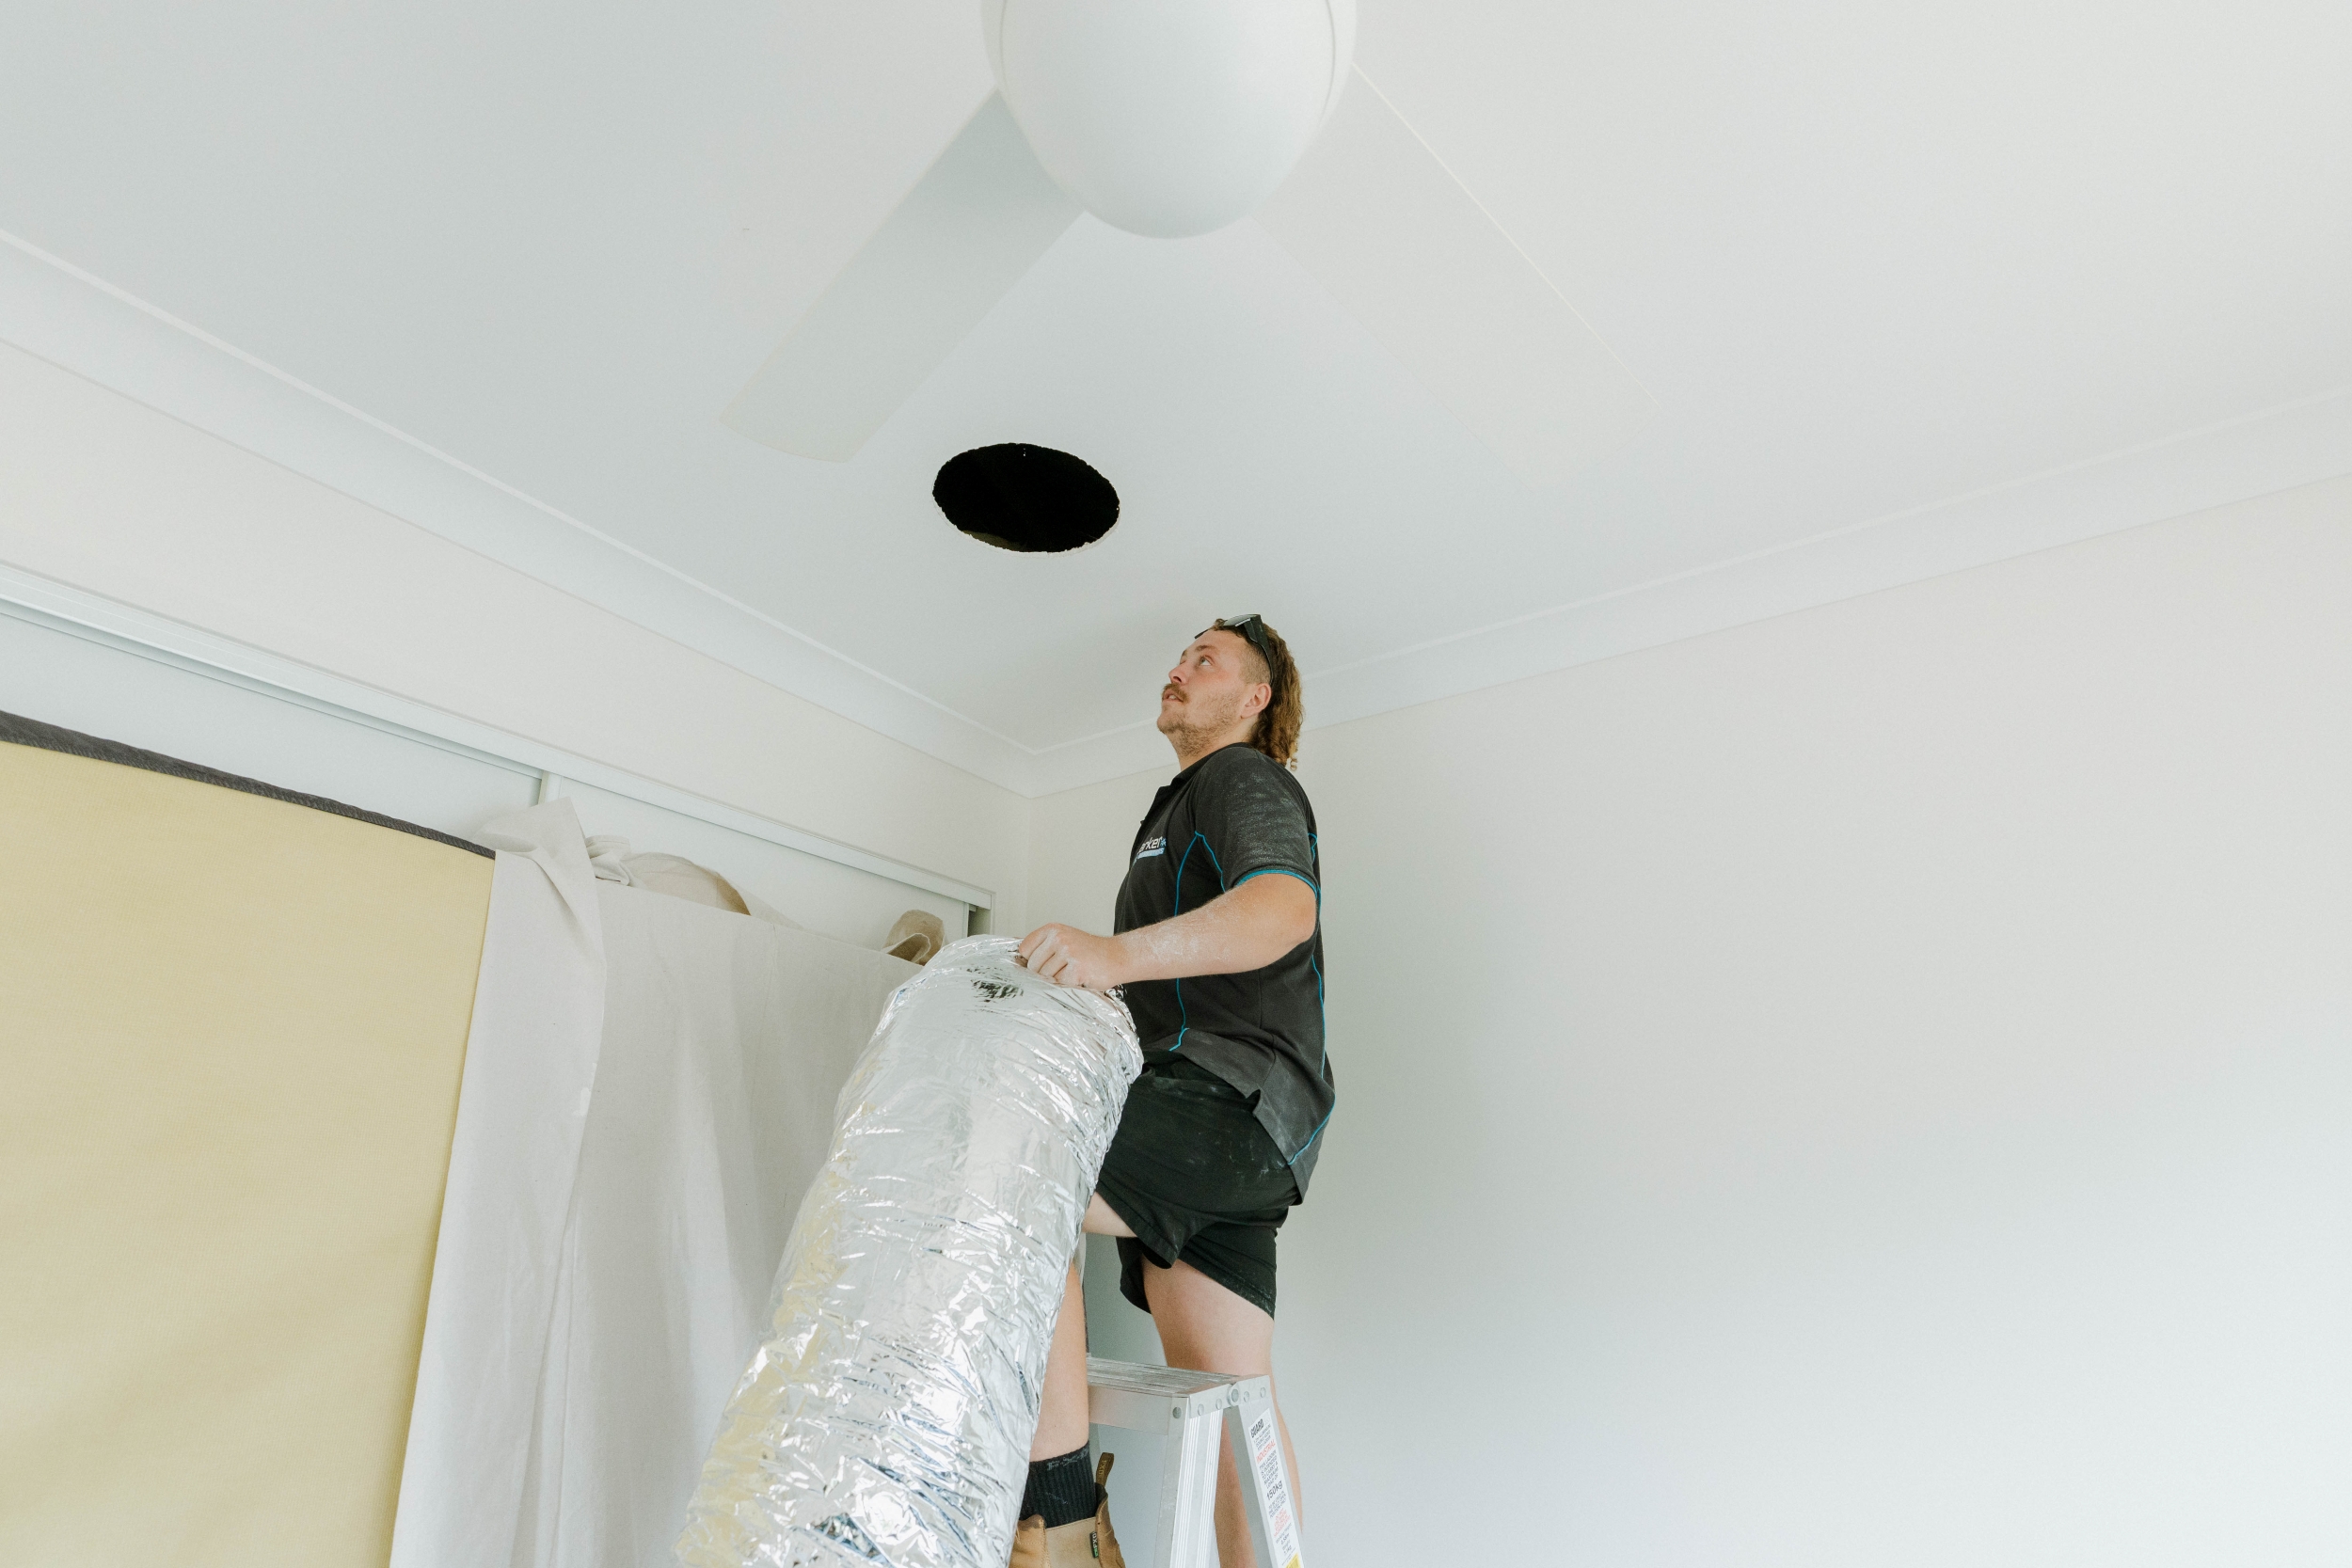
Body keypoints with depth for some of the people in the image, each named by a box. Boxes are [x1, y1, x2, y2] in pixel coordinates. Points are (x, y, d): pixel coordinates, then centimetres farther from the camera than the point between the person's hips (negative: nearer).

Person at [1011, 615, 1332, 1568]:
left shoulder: (1247, 778, 1)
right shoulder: (1180, 806, 31)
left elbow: (1283, 908, -22)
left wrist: (1118, 955, -35)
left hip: (1232, 1096, -10)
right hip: (1221, 1131, 10)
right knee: (1227, 1398, 7)